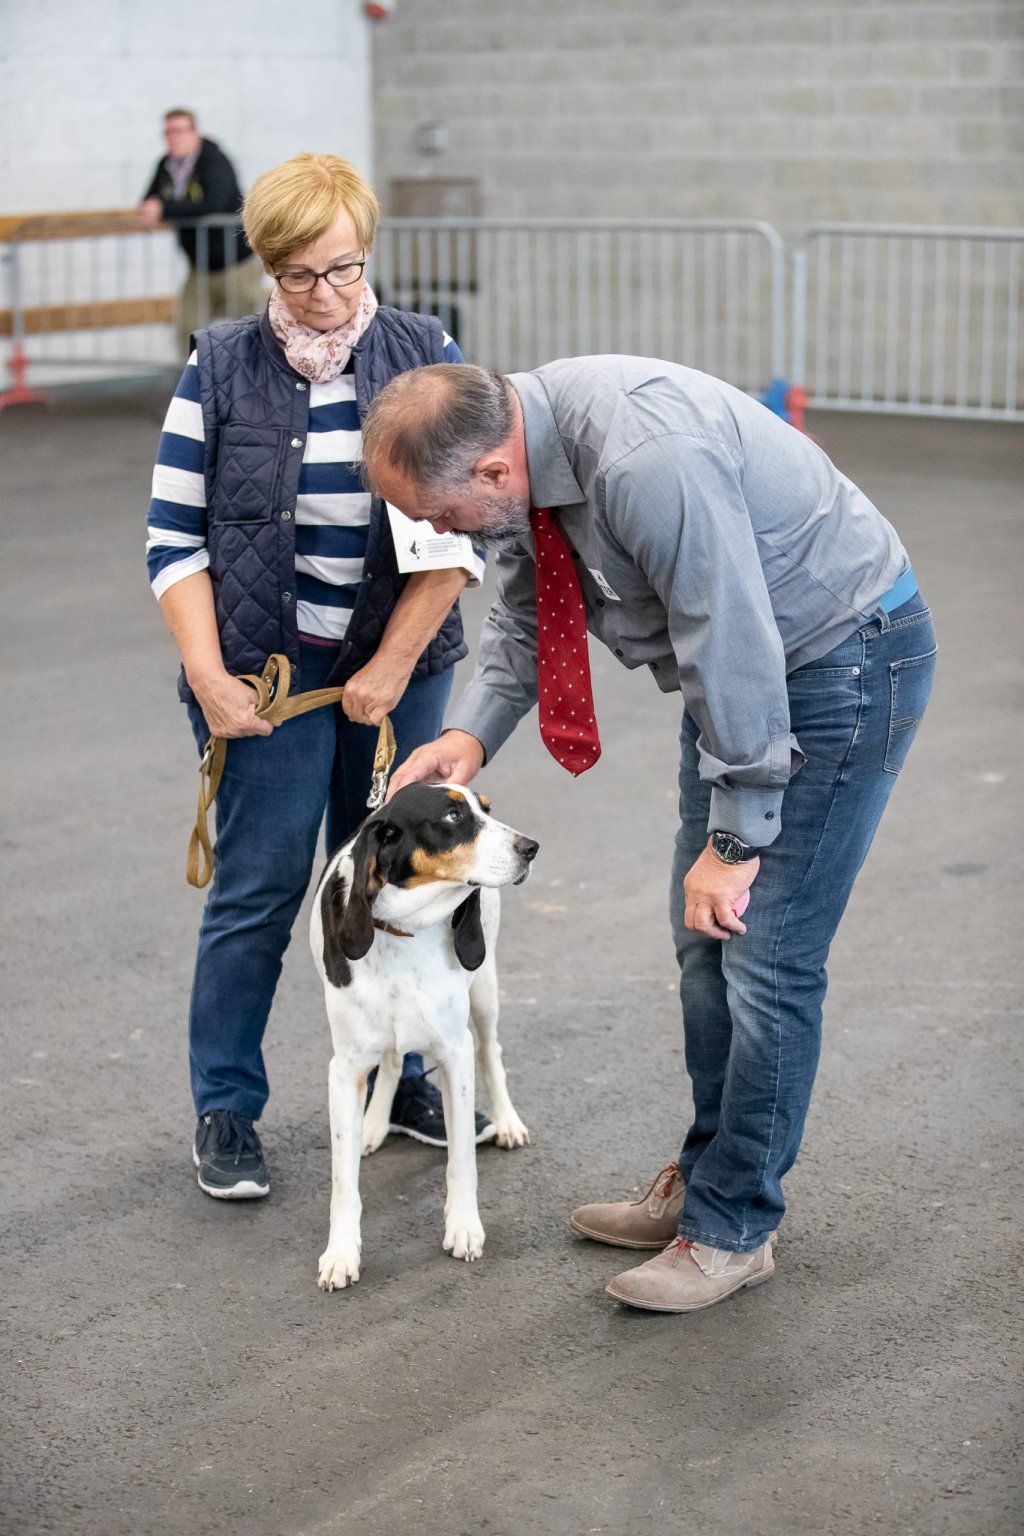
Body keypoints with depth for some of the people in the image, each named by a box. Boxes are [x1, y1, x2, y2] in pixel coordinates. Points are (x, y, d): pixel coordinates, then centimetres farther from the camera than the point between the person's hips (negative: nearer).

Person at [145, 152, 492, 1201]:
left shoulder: (425, 358, 1)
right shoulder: (223, 368, -1)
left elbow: (460, 530, -3)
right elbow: (175, 536, -1)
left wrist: (394, 663, -10)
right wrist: (207, 674, -11)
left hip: (397, 666, 2)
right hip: (267, 671, -2)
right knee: (260, 887, -1)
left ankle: (394, 1077, 27)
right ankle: (225, 1111, 11)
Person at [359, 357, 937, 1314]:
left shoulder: (647, 461, -36)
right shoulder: (517, 450, -7)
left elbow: (734, 650, -31)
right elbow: (526, 610, 9)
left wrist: (733, 840, -23)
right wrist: (473, 732, -7)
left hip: (842, 658, -9)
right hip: (735, 663, 9)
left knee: (766, 955, -7)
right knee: (704, 941, 15)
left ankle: (730, 1232, 6)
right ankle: (706, 1180, 29)